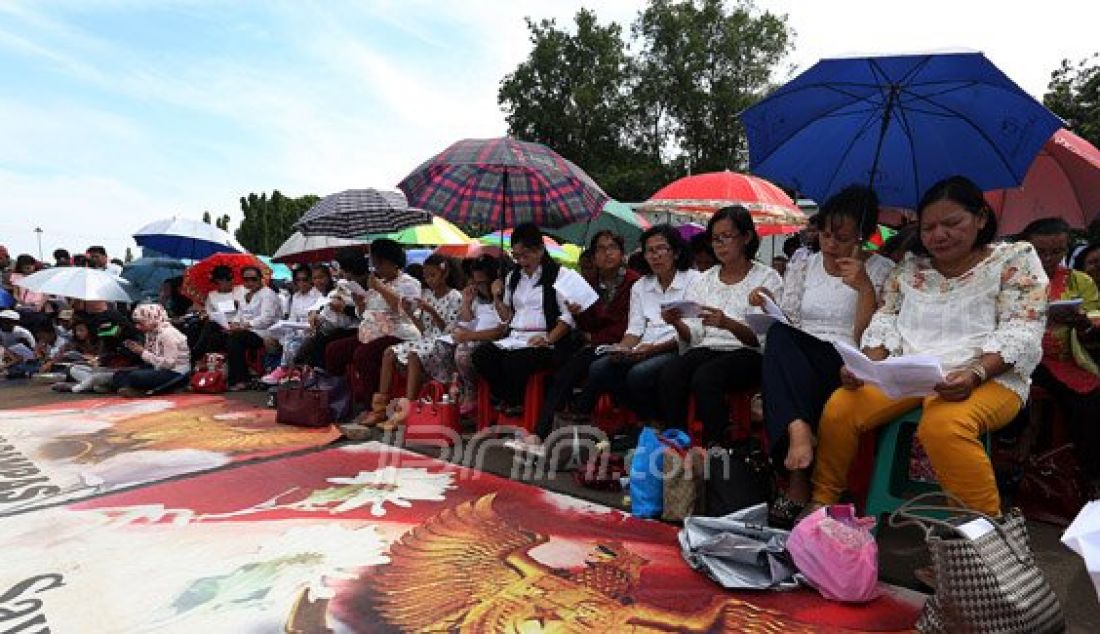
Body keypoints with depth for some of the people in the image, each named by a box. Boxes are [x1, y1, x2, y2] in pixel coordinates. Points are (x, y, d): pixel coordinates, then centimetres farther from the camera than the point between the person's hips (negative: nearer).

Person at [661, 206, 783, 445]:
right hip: (707, 349, 4)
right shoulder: (704, 280, 19)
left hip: (747, 354, -3)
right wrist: (677, 323, -12)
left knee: (705, 377, -35)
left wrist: (728, 323, -26)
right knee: (669, 372, -29)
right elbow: (694, 336, 11)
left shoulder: (768, 278, 7)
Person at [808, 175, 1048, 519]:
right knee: (838, 409, -20)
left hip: (989, 377, -3)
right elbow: (886, 321, 11)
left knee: (943, 425, -37)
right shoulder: (909, 266, 16)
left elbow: (1020, 333, -5)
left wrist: (975, 373, -23)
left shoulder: (1015, 259, 6)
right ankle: (821, 502, -5)